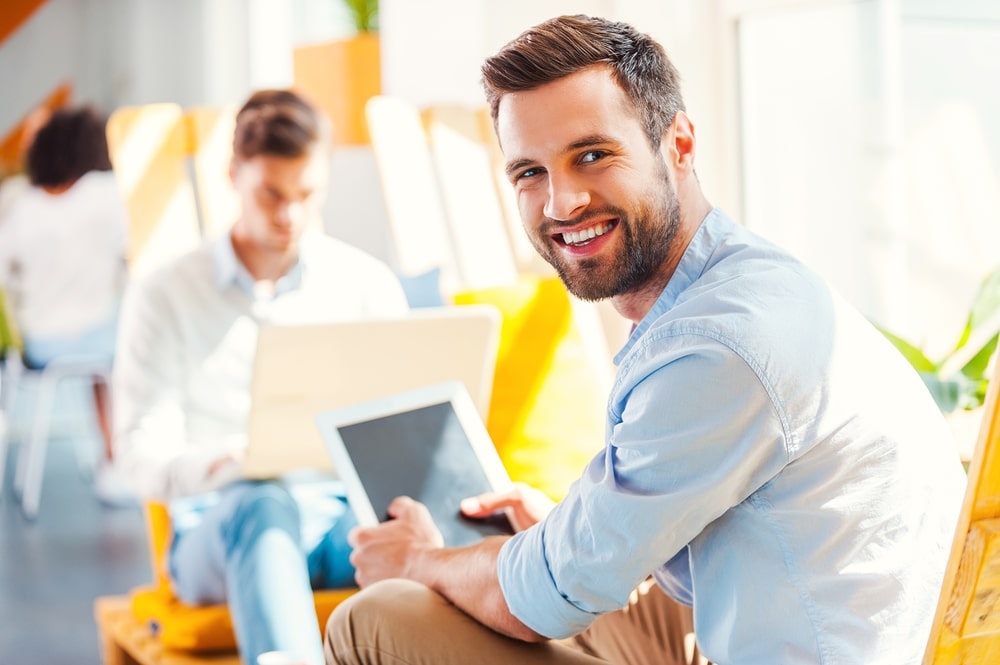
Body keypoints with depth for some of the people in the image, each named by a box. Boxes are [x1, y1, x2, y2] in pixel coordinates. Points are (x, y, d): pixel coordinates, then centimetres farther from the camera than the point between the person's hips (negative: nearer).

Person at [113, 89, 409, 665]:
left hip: (347, 511, 2)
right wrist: (219, 465, -21)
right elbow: (144, 453, 2)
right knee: (265, 506, -41)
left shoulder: (369, 285, 16)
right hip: (218, 527, -1)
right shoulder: (165, 297, 10)